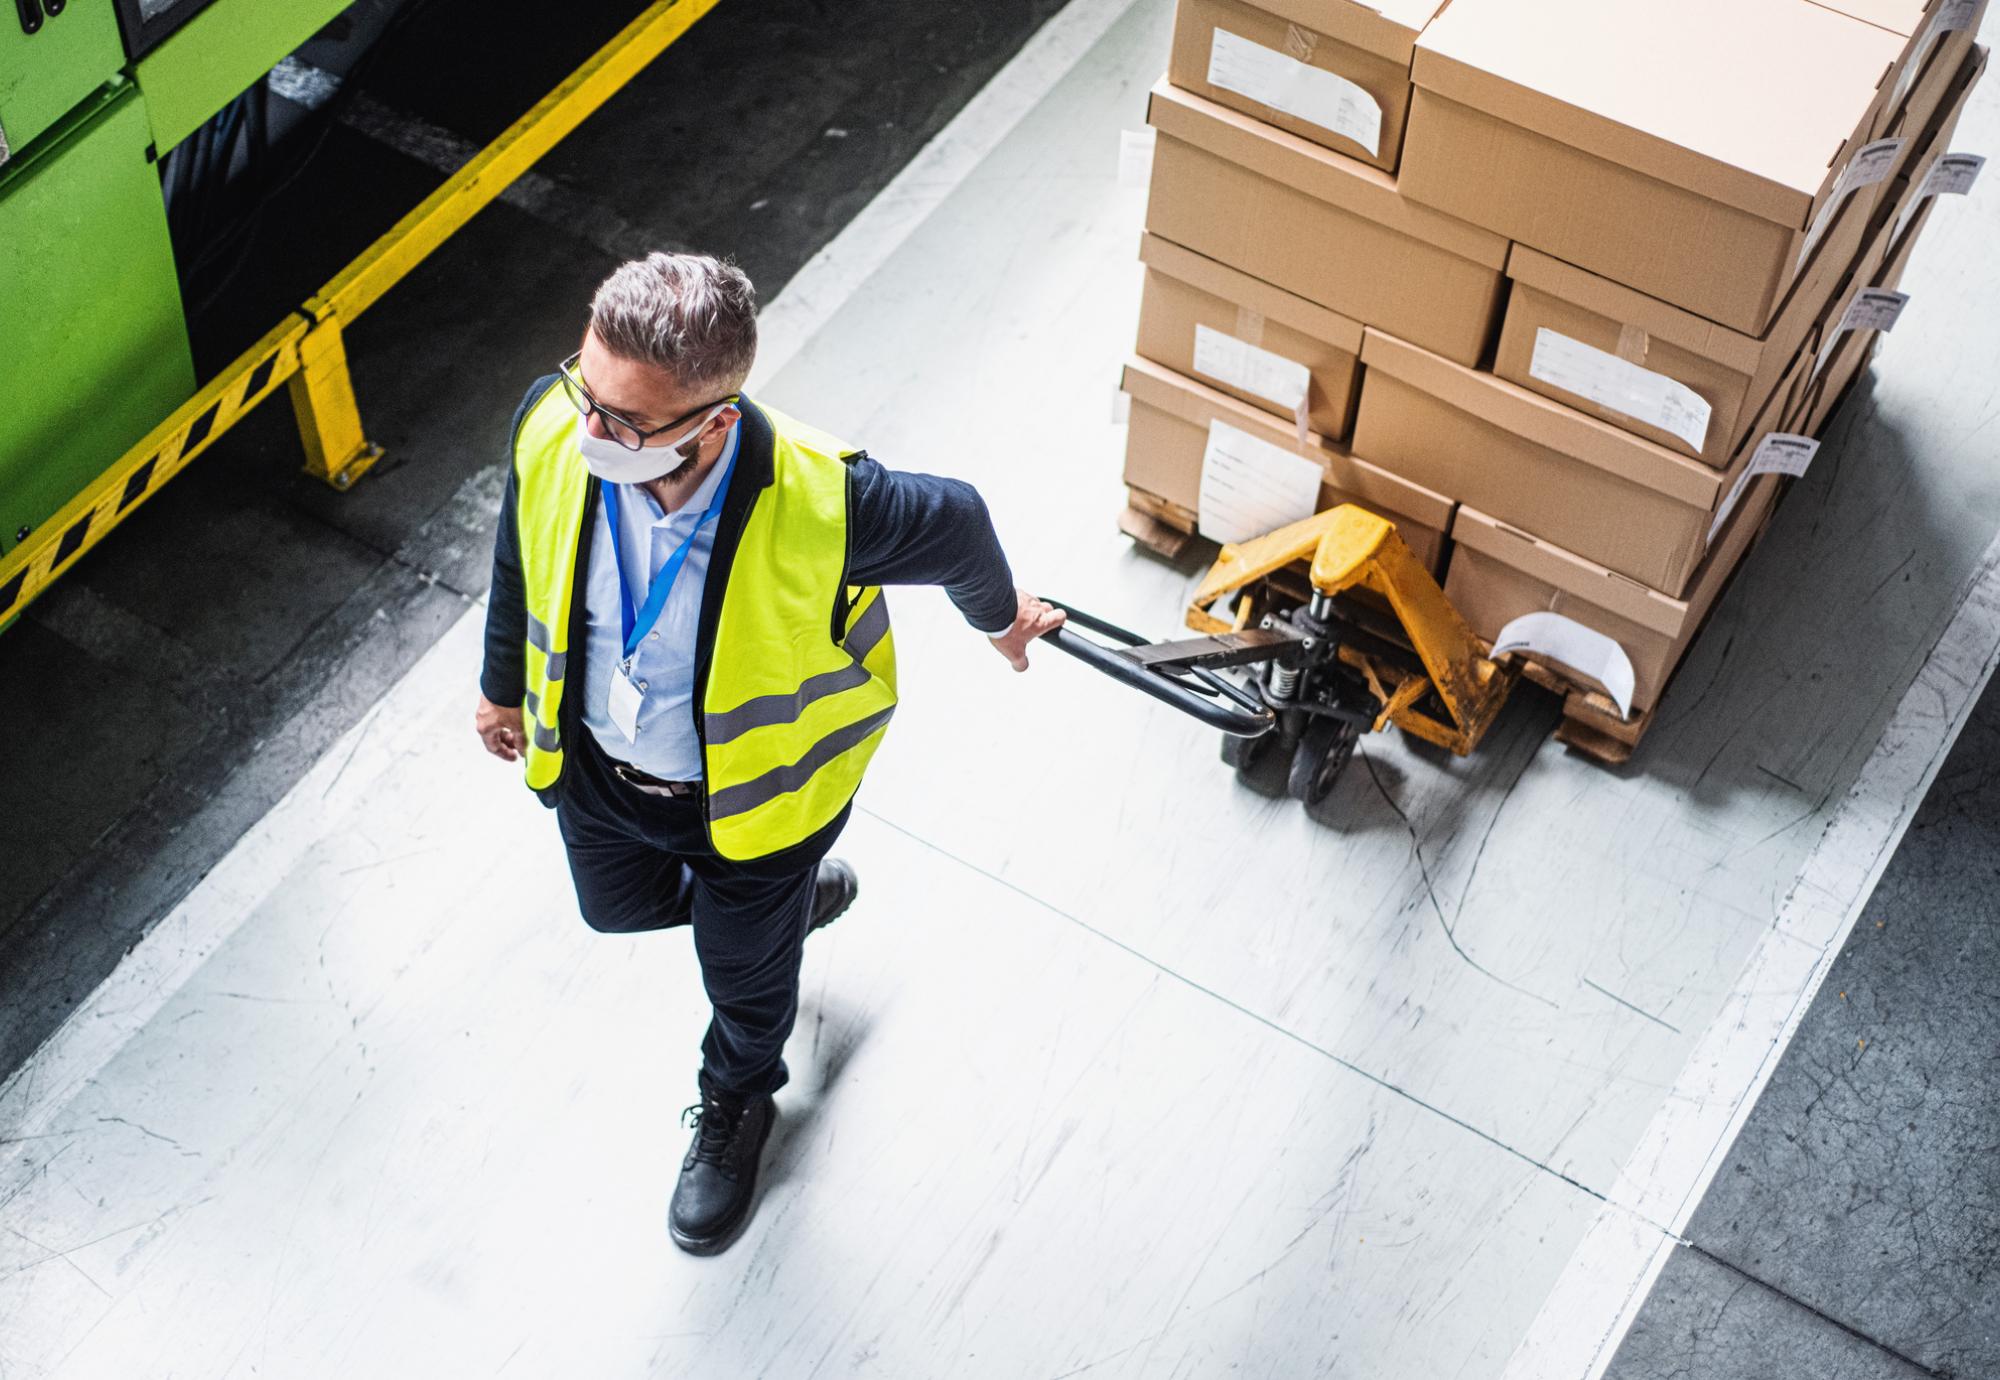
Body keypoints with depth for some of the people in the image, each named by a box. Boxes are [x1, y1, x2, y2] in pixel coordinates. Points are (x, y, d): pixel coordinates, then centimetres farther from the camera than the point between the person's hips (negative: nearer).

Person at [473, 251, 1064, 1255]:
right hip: (593, 760, 4)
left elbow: (955, 525, -18)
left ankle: (734, 1108, 62)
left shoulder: (821, 505, -42)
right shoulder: (553, 427, -30)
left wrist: (999, 616, 5)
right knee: (617, 908, 32)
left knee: (746, 980, 25)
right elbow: (522, 553, -6)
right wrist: (504, 685, 11)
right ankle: (799, 896, 63)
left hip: (749, 789, -3)